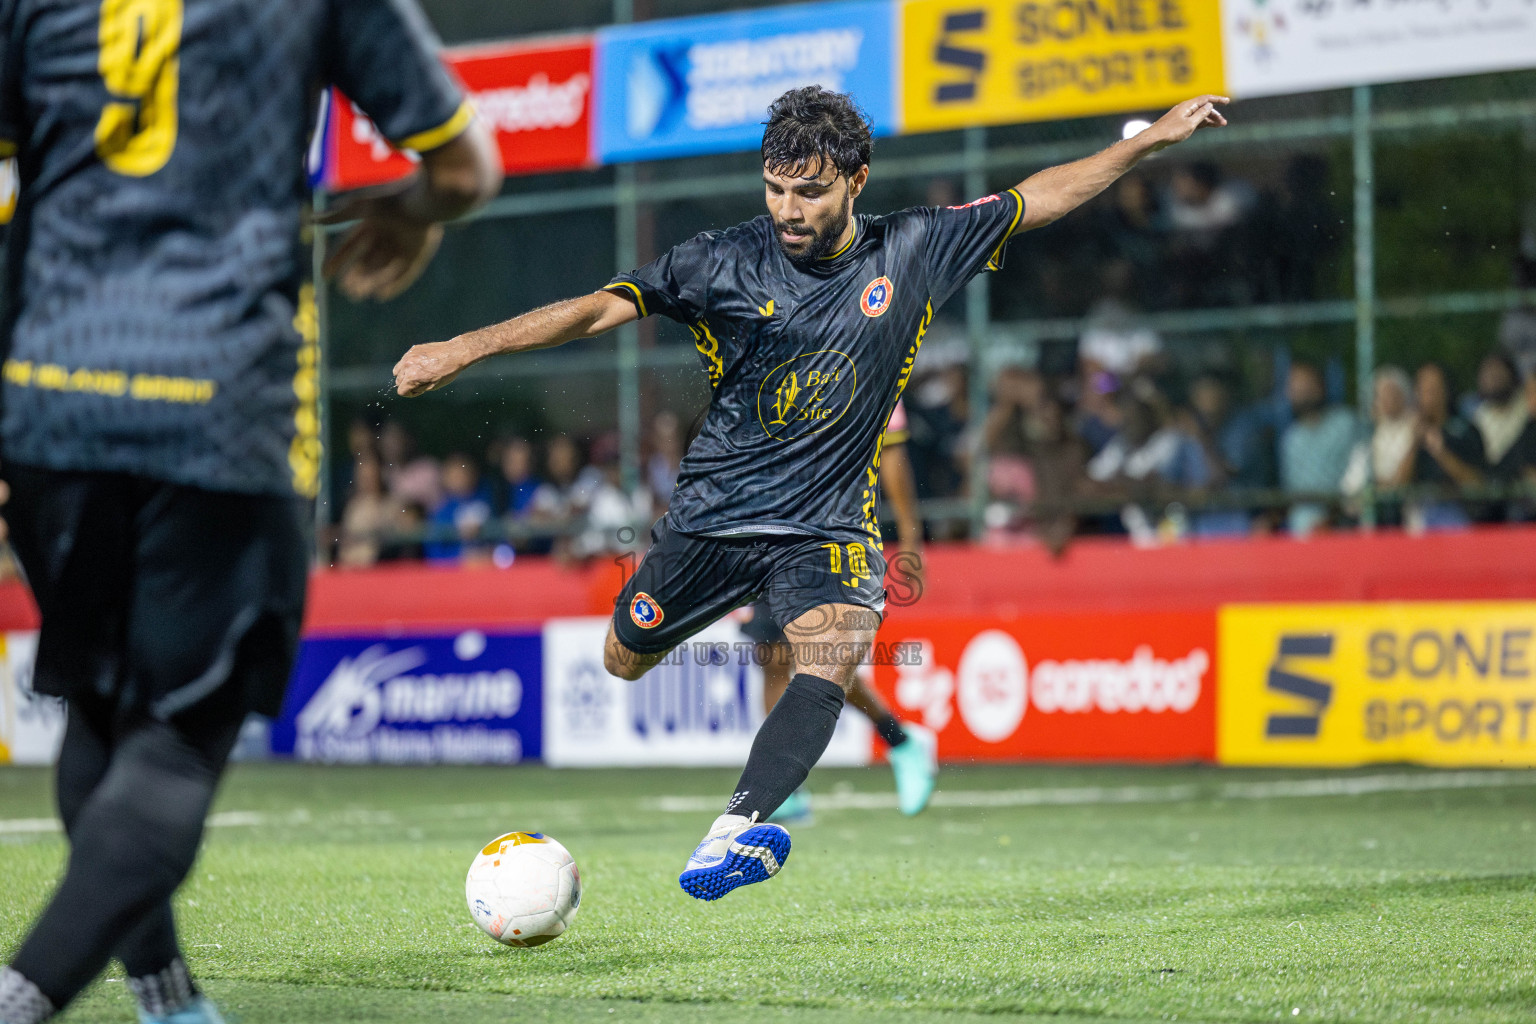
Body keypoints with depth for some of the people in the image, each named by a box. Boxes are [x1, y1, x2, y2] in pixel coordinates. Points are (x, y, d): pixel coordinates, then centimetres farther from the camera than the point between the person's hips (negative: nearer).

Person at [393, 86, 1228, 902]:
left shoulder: (913, 251, -2)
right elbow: (601, 308, -10)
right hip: (712, 512, 1)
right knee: (624, 663, 13)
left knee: (830, 658, -29)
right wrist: (462, 349, -18)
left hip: (829, 523, -1)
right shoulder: (727, 263, -7)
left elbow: (1037, 199, 9)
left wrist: (1155, 138, 10)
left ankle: (739, 826, -47)